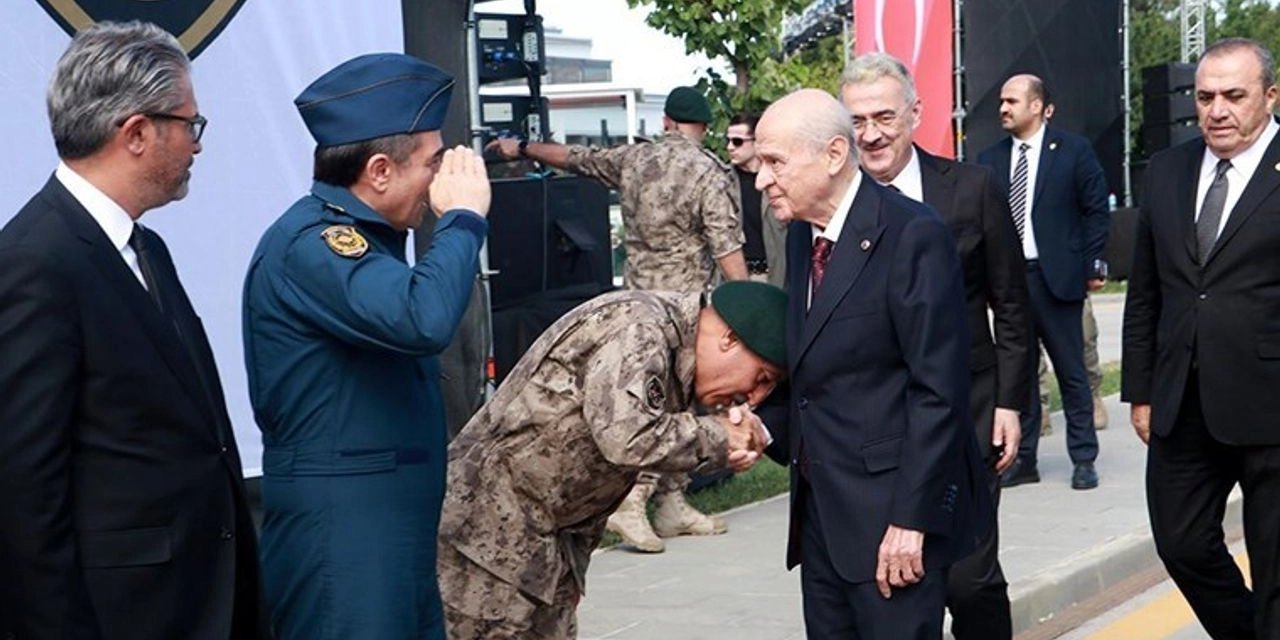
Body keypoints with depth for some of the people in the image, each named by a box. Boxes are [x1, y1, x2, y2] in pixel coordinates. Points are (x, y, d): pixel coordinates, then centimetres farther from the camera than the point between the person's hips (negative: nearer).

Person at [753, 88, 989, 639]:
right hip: (820, 508, 8)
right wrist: (766, 427, 0)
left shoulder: (912, 236, -15)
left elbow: (938, 391, -18)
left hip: (891, 511, -8)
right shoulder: (802, 235, 11)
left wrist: (911, 520, -19)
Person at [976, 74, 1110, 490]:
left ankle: (1083, 460, 12)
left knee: (1071, 372, 4)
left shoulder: (1073, 151, -1)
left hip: (1057, 278, -3)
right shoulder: (990, 160, 7)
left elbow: (1096, 210, 0)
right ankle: (1023, 459, 16)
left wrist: (1093, 266, -5)